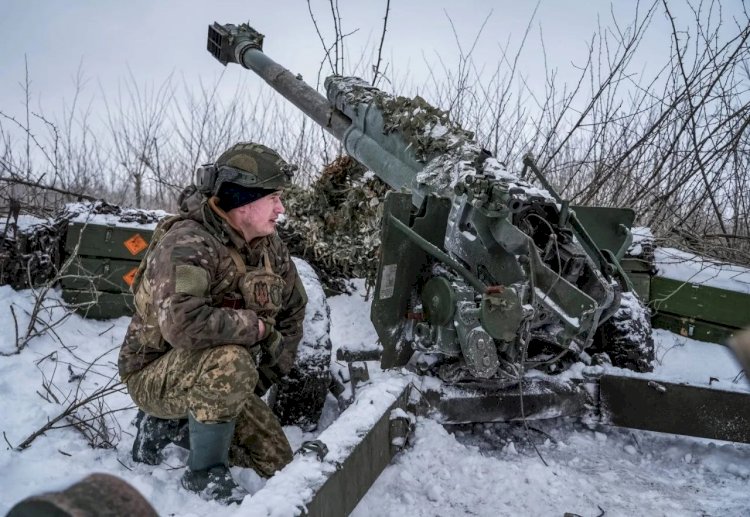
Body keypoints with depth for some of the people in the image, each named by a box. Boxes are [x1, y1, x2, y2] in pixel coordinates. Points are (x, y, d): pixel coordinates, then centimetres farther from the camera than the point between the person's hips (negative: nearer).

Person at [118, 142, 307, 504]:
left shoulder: (268, 246, -3)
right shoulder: (187, 244, -28)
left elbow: (293, 310, 9)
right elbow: (182, 323, -44)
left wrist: (264, 376, 2)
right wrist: (256, 326, -30)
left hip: (214, 378, 8)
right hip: (155, 375, -7)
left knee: (276, 463, 8)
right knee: (230, 361, -38)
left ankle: (168, 425, 18)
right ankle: (205, 473, -13)